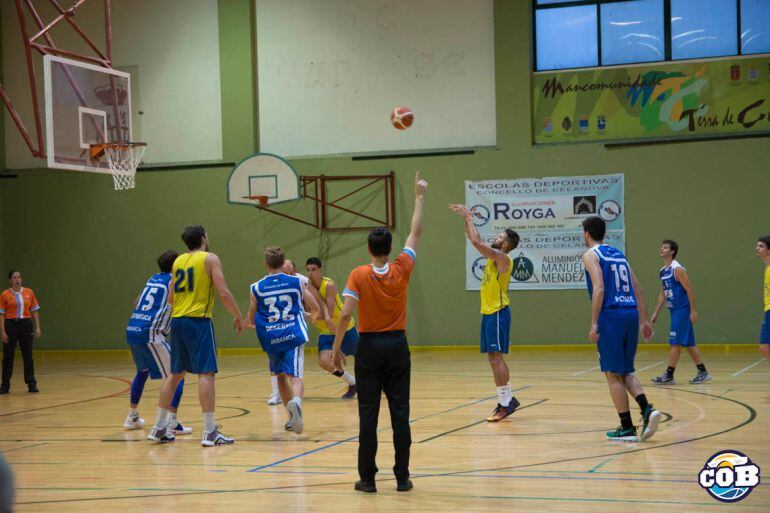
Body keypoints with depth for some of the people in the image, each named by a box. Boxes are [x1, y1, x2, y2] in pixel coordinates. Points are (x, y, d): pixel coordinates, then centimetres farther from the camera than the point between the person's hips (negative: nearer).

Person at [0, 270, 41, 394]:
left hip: (26, 324, 2)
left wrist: (37, 327, 3)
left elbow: (34, 311, 9)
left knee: (28, 355, 3)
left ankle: (31, 384, 8)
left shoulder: (29, 292, 6)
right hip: (11, 325, -2)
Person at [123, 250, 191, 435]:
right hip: (150, 333, -8)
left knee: (142, 372, 30)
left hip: (131, 330, 8)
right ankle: (172, 424, -13)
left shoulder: (153, 279, 21)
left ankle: (132, 418, 38)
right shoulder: (174, 280, 1)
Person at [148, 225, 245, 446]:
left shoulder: (178, 261, 15)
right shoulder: (210, 259, -3)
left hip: (177, 320, 7)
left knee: (176, 374, 16)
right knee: (206, 373, -7)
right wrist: (238, 317, 0)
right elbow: (224, 293, -10)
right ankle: (210, 432, -11)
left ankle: (159, 428, 20)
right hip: (198, 320, -7)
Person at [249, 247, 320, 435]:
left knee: (281, 376, 21)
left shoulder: (256, 288, 5)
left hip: (271, 339, 2)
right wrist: (312, 317, 34)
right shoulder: (296, 282, 6)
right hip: (294, 335, -2)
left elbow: (252, 319, 10)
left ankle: (292, 416, 27)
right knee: (295, 376, -10)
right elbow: (316, 308, 10)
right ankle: (296, 402, -42)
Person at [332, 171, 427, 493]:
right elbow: (416, 233, 8)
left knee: (368, 414, 1)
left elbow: (346, 314, -15)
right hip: (397, 346, 2)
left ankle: (368, 478, 3)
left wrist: (336, 348, -8)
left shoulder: (359, 275, -8)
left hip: (369, 347, -2)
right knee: (400, 413, 3)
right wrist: (419, 197, 17)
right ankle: (402, 477, 5)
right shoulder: (402, 270, -2)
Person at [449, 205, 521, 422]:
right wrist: (467, 219, 13)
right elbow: (476, 242, 21)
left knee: (496, 357, -11)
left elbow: (477, 242, -20)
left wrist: (470, 219, -9)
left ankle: (505, 402, -10)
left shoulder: (503, 258, -13)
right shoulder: (493, 256, 12)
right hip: (488, 312, 9)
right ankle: (507, 400, 17)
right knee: (493, 358, 11)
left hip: (498, 313, -9)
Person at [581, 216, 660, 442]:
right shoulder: (619, 254, 20)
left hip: (611, 315, -7)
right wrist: (644, 320, 19)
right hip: (631, 313, 7)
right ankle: (647, 410, -5)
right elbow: (638, 290, 18)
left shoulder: (591, 255, -1)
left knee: (613, 374, 2)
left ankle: (627, 428, 3)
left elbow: (599, 289, -15)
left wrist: (594, 323, -17)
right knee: (626, 372, 16)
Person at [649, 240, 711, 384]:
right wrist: (656, 313, 17)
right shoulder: (662, 271, 12)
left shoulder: (677, 269, -14)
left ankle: (669, 375, -2)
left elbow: (690, 289, -16)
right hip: (674, 310, 9)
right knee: (688, 343, 11)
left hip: (682, 310, -9)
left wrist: (693, 311, -19)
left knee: (675, 342, -6)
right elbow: (663, 293, 20)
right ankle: (703, 372, 17)